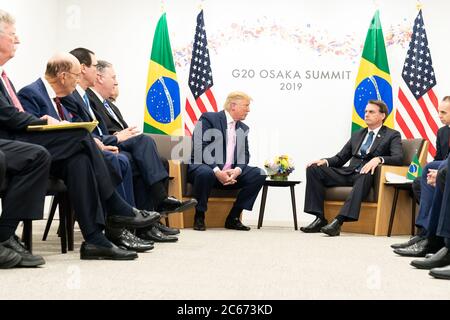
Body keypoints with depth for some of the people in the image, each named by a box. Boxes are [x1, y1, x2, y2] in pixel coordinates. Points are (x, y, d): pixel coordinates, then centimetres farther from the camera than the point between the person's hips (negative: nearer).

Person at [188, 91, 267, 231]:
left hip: (231, 173, 6)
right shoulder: (208, 119, -5)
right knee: (206, 173, -40)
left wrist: (237, 170, -15)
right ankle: (199, 217, -17)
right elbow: (199, 148, -16)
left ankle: (233, 218, -7)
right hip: (205, 167, -6)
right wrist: (217, 171, -27)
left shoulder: (243, 128, 16)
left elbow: (244, 155, 9)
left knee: (259, 174, -13)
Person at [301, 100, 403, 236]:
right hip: (349, 173, 5)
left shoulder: (392, 135, 10)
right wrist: (325, 161, -1)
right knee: (314, 168, -15)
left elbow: (399, 158, -8)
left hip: (367, 175, -5)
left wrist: (378, 159, -28)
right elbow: (340, 158, 22)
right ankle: (320, 219, -21)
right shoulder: (357, 135, 25)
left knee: (365, 174, -42)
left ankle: (339, 221, -49)